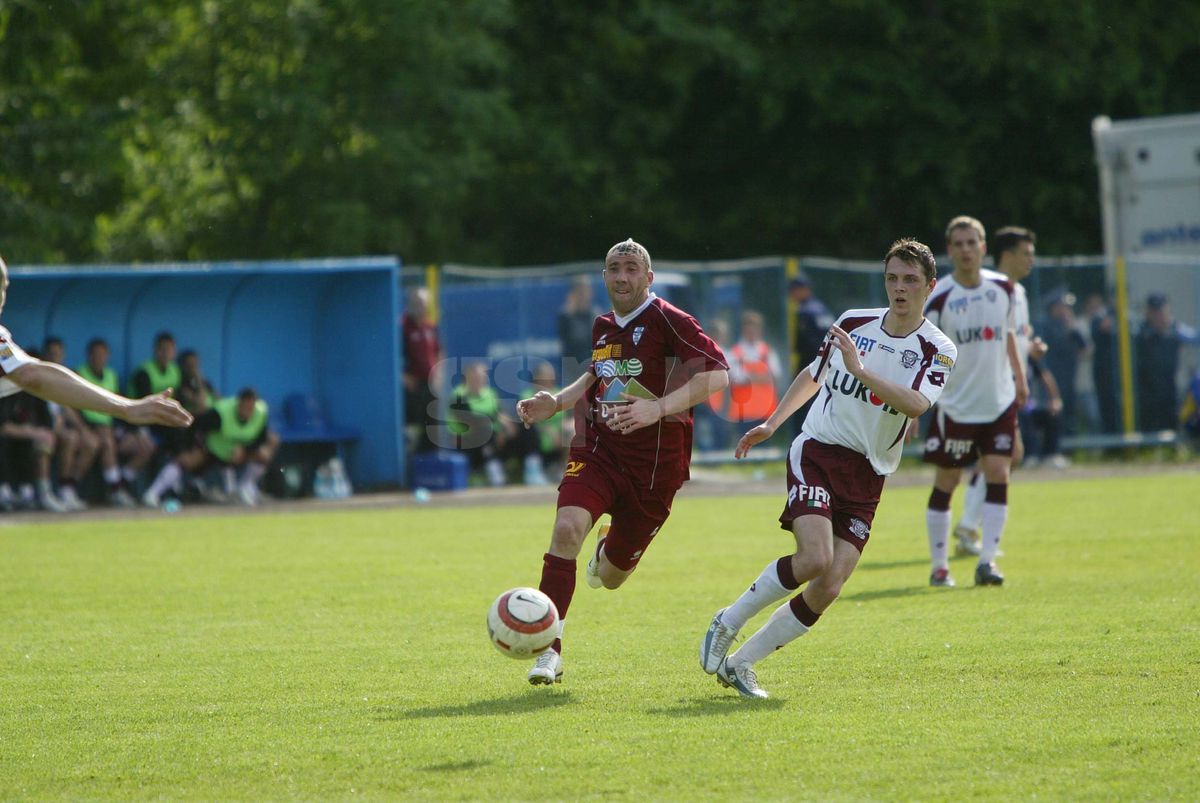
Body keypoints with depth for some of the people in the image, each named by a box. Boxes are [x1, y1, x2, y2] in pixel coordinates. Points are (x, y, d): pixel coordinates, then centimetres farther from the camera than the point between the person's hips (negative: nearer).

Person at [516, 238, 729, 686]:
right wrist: (557, 402, 13)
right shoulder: (603, 327, 10)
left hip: (654, 465, -4)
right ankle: (550, 653, -22)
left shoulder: (667, 321, -11)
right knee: (567, 529, -26)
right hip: (597, 451, 4)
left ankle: (606, 557, 50)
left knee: (611, 578, 8)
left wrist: (658, 408, -31)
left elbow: (717, 375, -21)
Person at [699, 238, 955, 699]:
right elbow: (814, 375, 23)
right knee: (815, 560, -24)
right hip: (817, 453, -1)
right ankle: (727, 623, -4)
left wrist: (861, 370, -31)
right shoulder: (853, 323, 5)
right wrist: (771, 424, 20)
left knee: (830, 586, -11)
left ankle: (741, 663, 2)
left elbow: (916, 405, -23)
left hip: (867, 477, 1)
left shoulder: (938, 351, -3)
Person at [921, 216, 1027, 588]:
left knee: (997, 474, -7)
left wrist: (1019, 377, 17)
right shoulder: (938, 298, -12)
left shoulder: (1003, 288, 1)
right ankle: (939, 567, 12)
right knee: (946, 481, 3)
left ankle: (987, 560, -6)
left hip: (999, 402, 3)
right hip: (955, 405, -3)